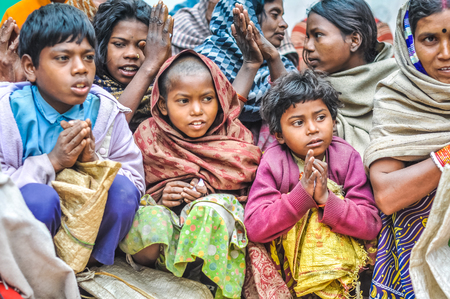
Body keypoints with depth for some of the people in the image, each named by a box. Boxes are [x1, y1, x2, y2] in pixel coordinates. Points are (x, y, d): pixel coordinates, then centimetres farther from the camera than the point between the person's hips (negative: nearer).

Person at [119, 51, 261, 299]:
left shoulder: (235, 136, 2)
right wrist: (159, 199, -14)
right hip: (163, 213, 1)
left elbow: (251, 189, -1)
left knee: (212, 212, -36)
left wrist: (209, 192, -16)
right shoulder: (149, 135, 4)